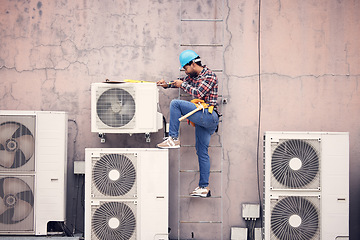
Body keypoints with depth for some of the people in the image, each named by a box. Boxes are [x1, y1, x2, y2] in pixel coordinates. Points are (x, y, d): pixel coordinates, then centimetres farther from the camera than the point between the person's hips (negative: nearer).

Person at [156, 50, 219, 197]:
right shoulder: (193, 76, 18)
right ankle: (204, 188, 11)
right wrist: (167, 85, 15)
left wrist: (183, 85, -10)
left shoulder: (209, 75, -8)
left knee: (175, 103, -16)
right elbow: (183, 82, 32)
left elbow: (198, 93, -20)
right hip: (202, 119, 9)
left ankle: (173, 138, -15)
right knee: (202, 152, 8)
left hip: (208, 115, -9)